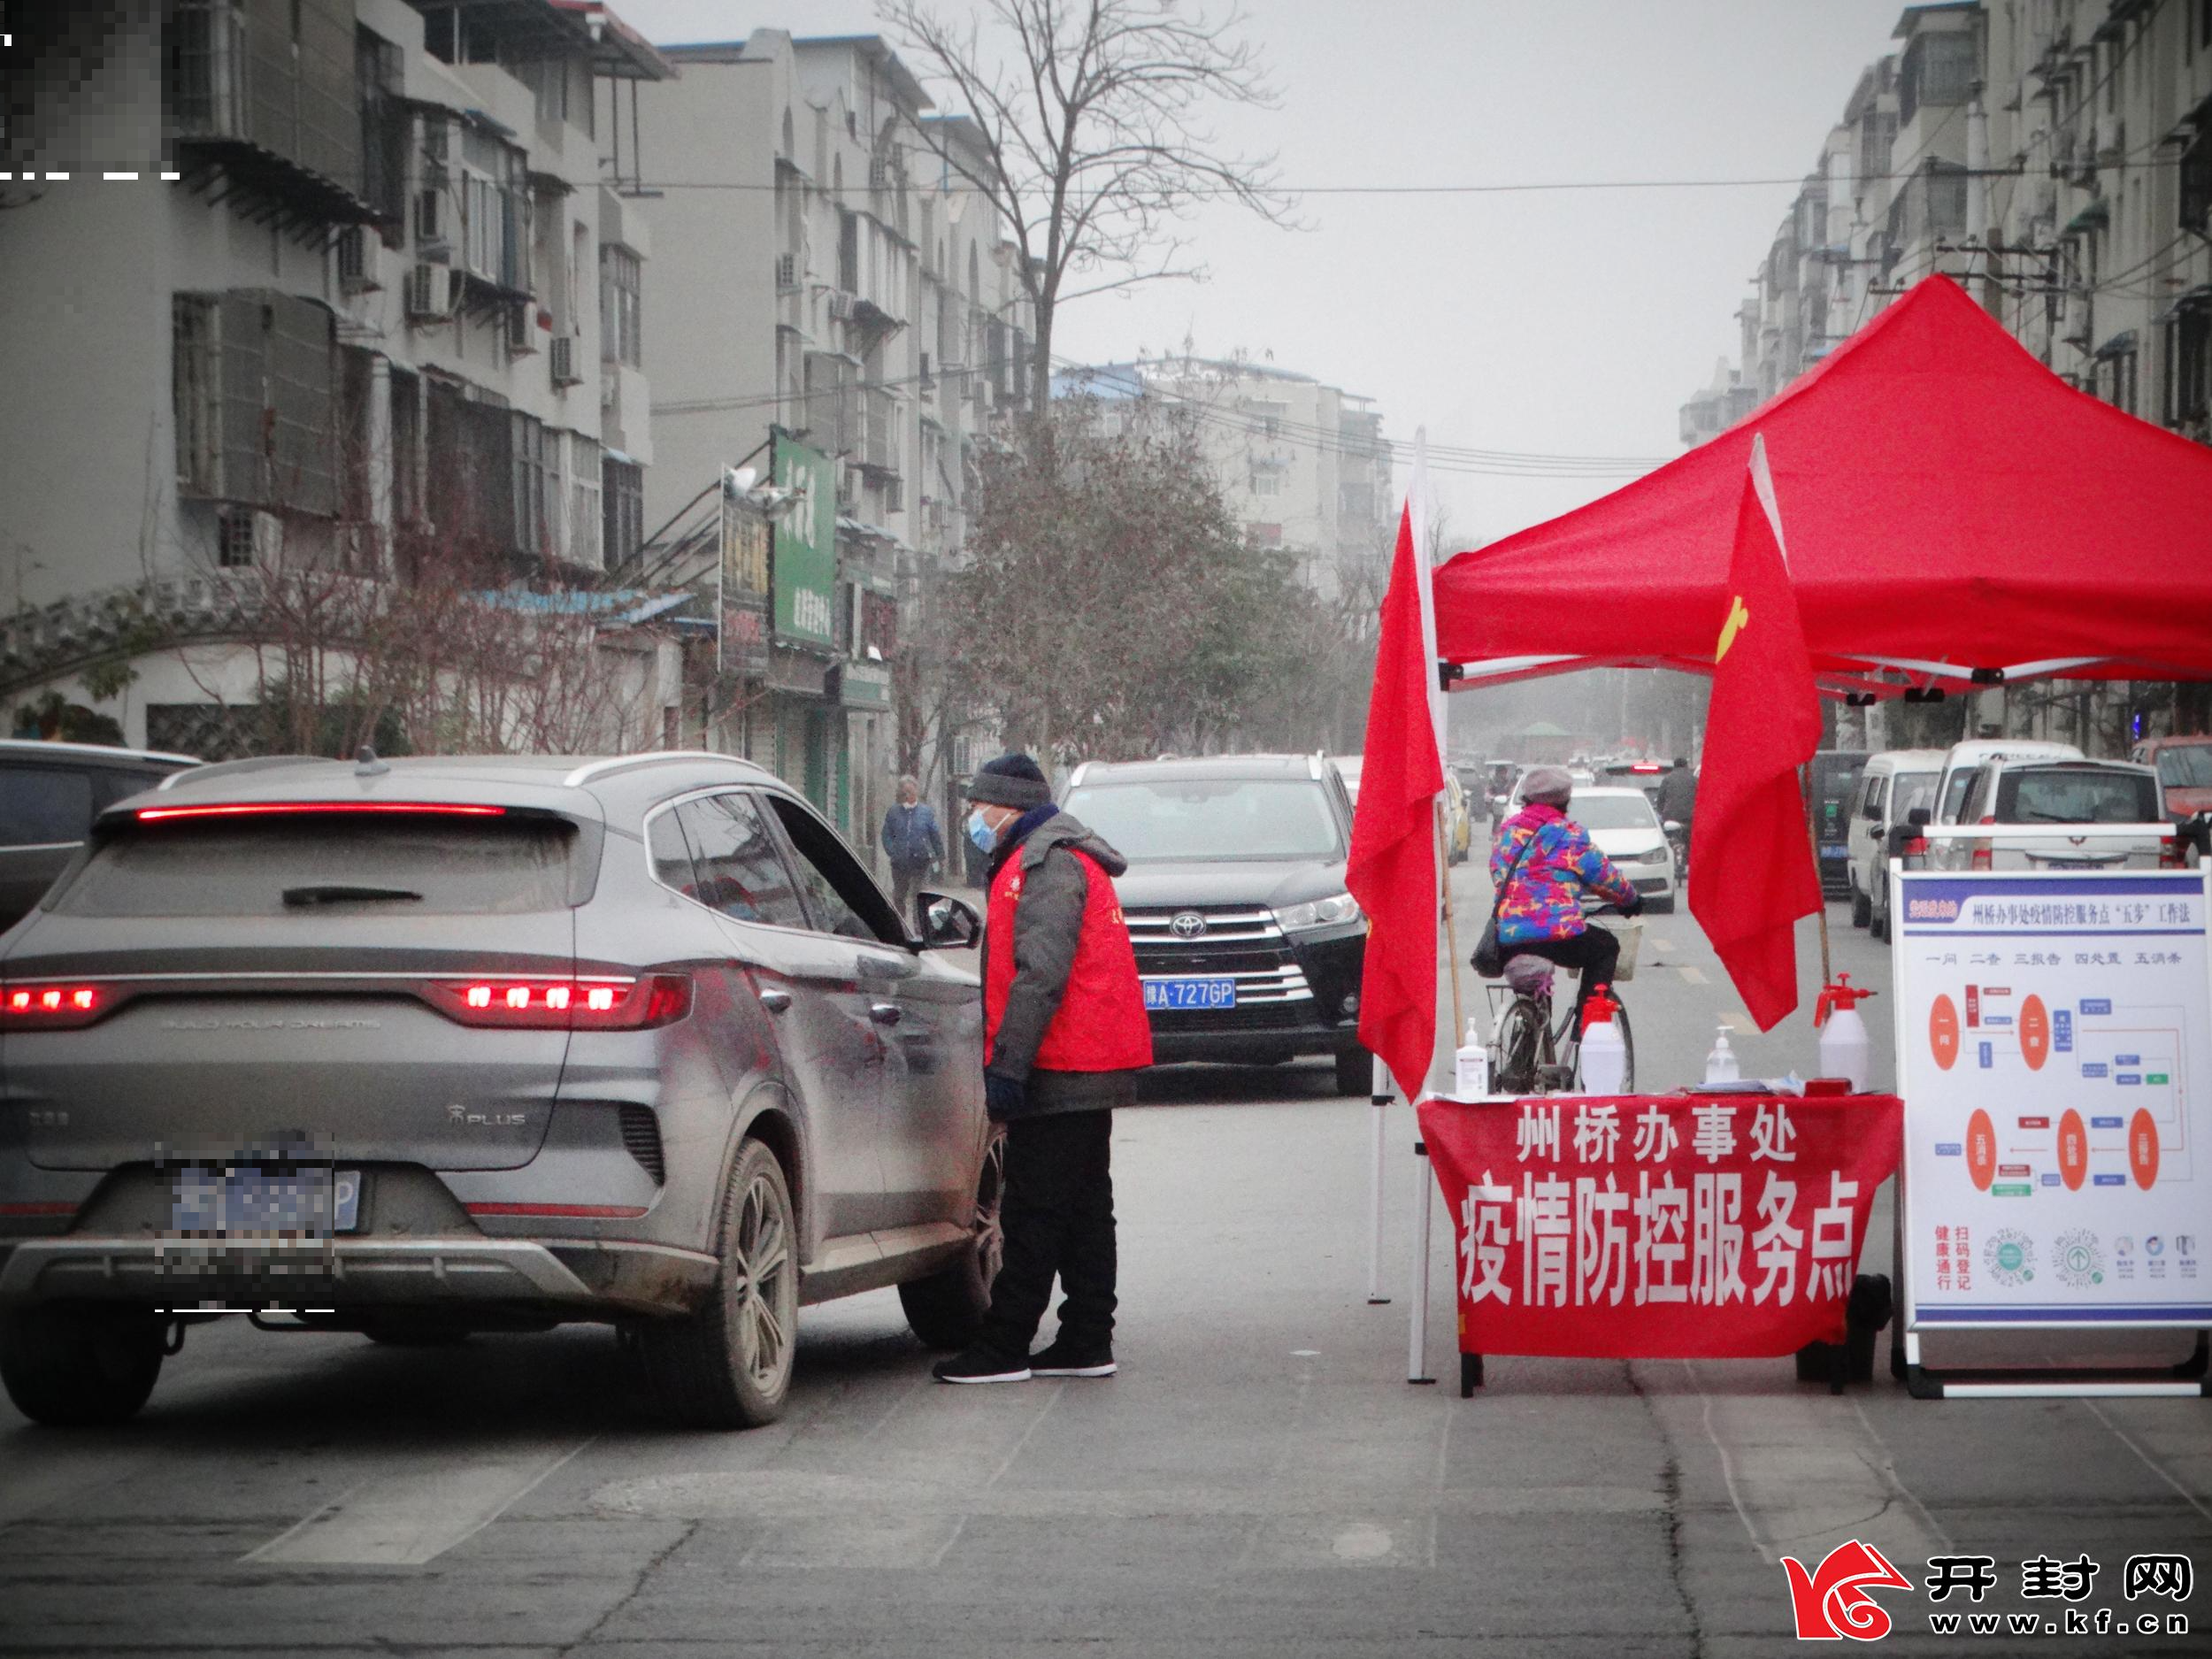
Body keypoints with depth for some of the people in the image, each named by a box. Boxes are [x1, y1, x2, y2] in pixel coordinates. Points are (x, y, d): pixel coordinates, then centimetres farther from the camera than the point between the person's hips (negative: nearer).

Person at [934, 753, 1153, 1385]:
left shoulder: (1048, 864, -14)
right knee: (1083, 1207, 12)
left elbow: (1040, 975, -23)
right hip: (1092, 1071, 11)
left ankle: (1004, 1349, -5)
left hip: (1058, 1071, -11)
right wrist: (1007, 1063, 25)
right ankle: (1087, 1343, 16)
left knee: (1034, 1212, -7)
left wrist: (1006, 1065, -24)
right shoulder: (1056, 858, 21)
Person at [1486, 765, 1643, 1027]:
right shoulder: (1568, 833, -1)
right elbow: (1605, 876, 6)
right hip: (1558, 933, -5)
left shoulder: (1507, 830, 15)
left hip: (1507, 938, 5)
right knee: (1606, 948, 22)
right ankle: (1585, 1020, 12)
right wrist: (1631, 899, 25)